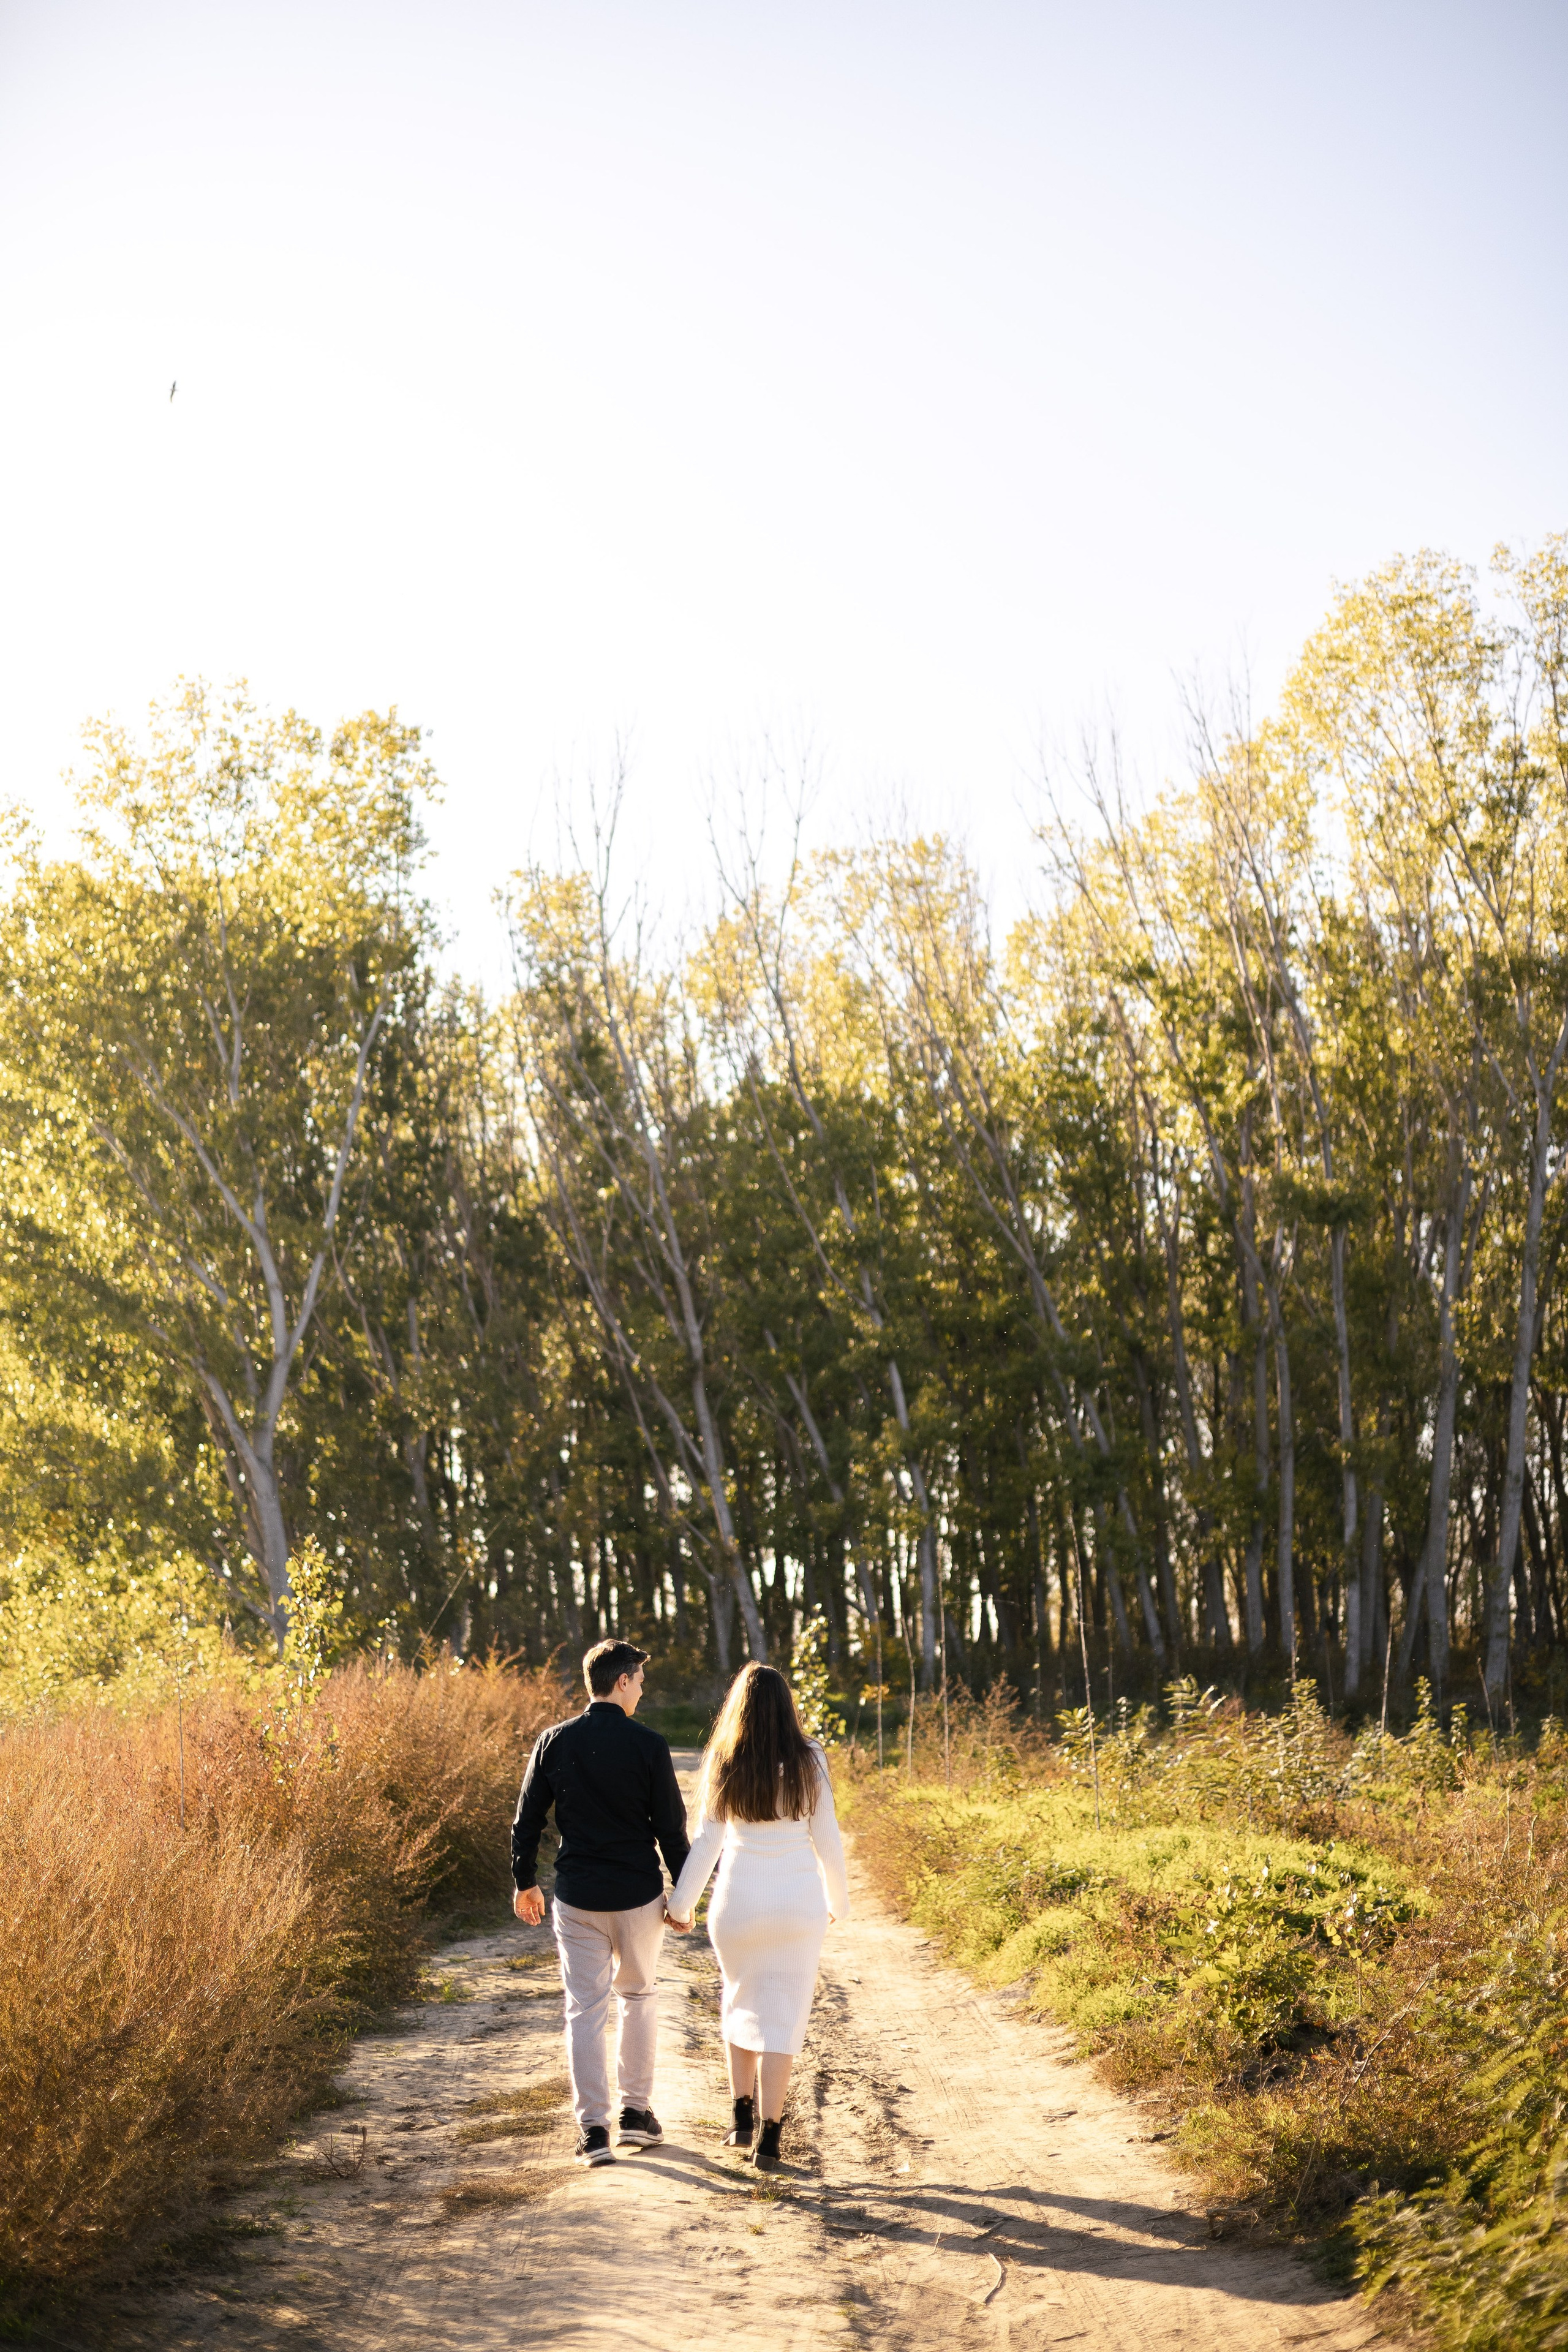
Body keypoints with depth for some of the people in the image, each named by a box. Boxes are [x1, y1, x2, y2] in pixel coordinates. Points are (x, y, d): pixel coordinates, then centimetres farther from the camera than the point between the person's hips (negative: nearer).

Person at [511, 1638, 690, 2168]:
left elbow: (527, 1820, 2)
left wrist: (524, 1881, 16)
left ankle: (593, 2128, 1)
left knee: (585, 2009, 5)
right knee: (639, 1996, 19)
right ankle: (636, 2111, 21)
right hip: (638, 1895, -1)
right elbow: (671, 1826, -5)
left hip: (577, 1897, 1)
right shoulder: (648, 1745, -9)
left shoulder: (554, 1742, -2)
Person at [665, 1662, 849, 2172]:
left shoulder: (723, 1766, -6)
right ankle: (769, 2138, 1)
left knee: (741, 2003, 22)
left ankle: (742, 2118, 20)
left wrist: (681, 1905, 8)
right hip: (798, 1904, -1)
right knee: (783, 2016, 5)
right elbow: (827, 1840, -2)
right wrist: (838, 1901, 12)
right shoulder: (808, 1762, -7)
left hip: (737, 1904, 1)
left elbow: (705, 1843, -3)